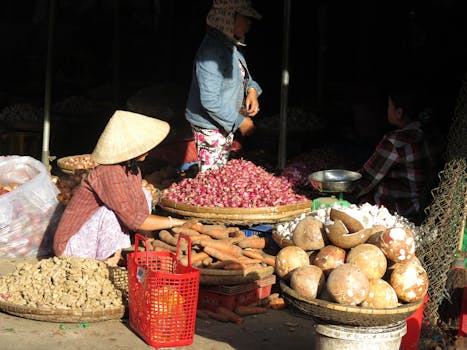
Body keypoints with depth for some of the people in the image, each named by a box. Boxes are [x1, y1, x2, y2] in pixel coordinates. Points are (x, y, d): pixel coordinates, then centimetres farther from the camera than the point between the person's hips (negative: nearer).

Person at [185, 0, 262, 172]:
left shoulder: (233, 45, 3)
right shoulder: (211, 51, -26)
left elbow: (243, 75, 19)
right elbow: (210, 100, -28)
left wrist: (252, 90, -5)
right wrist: (240, 121, -19)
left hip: (226, 125, 9)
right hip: (211, 129, -9)